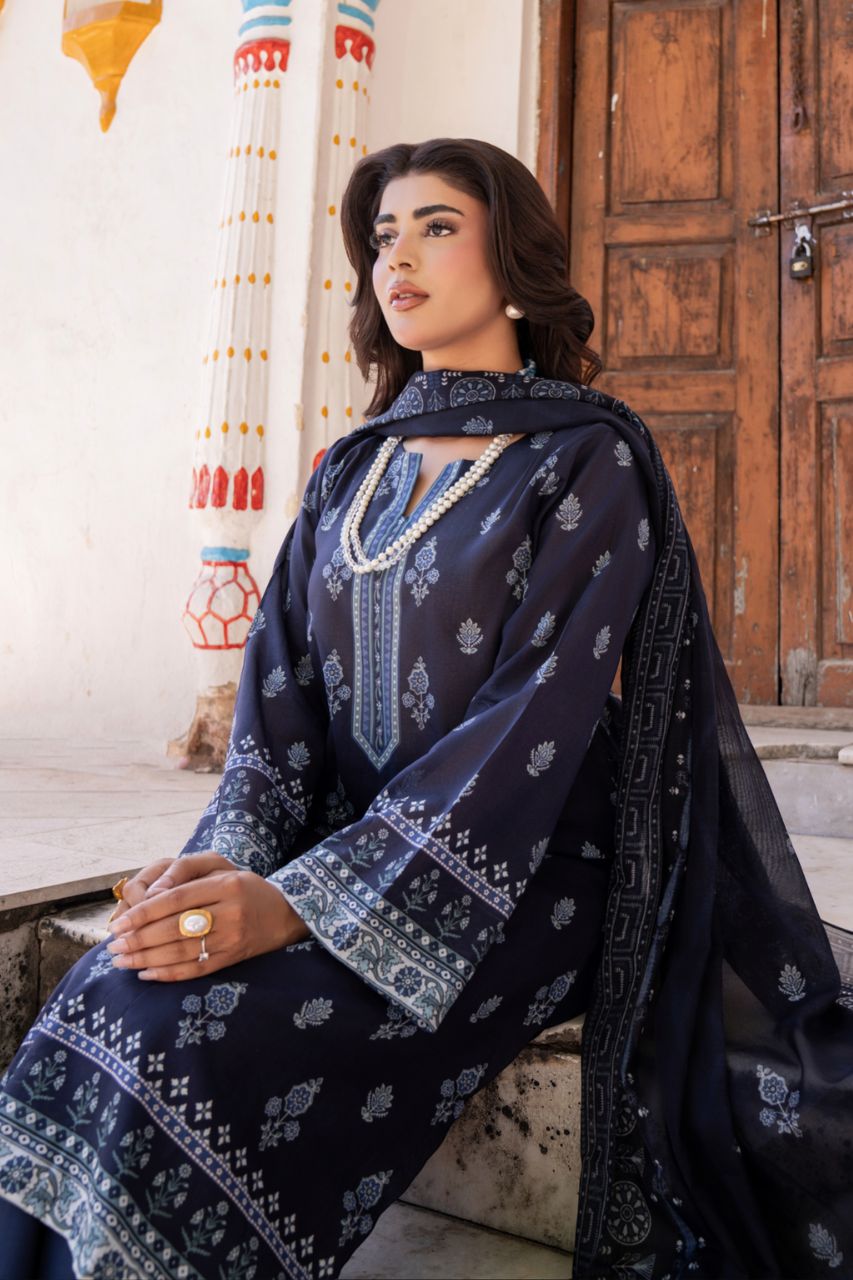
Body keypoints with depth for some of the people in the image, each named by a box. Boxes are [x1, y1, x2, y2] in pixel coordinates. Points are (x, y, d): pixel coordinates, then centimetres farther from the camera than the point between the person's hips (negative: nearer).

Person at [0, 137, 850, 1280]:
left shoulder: (592, 460, -5)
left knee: (184, 1049, -25)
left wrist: (304, 900, -23)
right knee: (98, 1008, -20)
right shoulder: (350, 472, 13)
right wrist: (233, 852, -14)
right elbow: (282, 688, 6)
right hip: (339, 850, 5)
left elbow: (538, 712, -16)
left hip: (507, 885, -5)